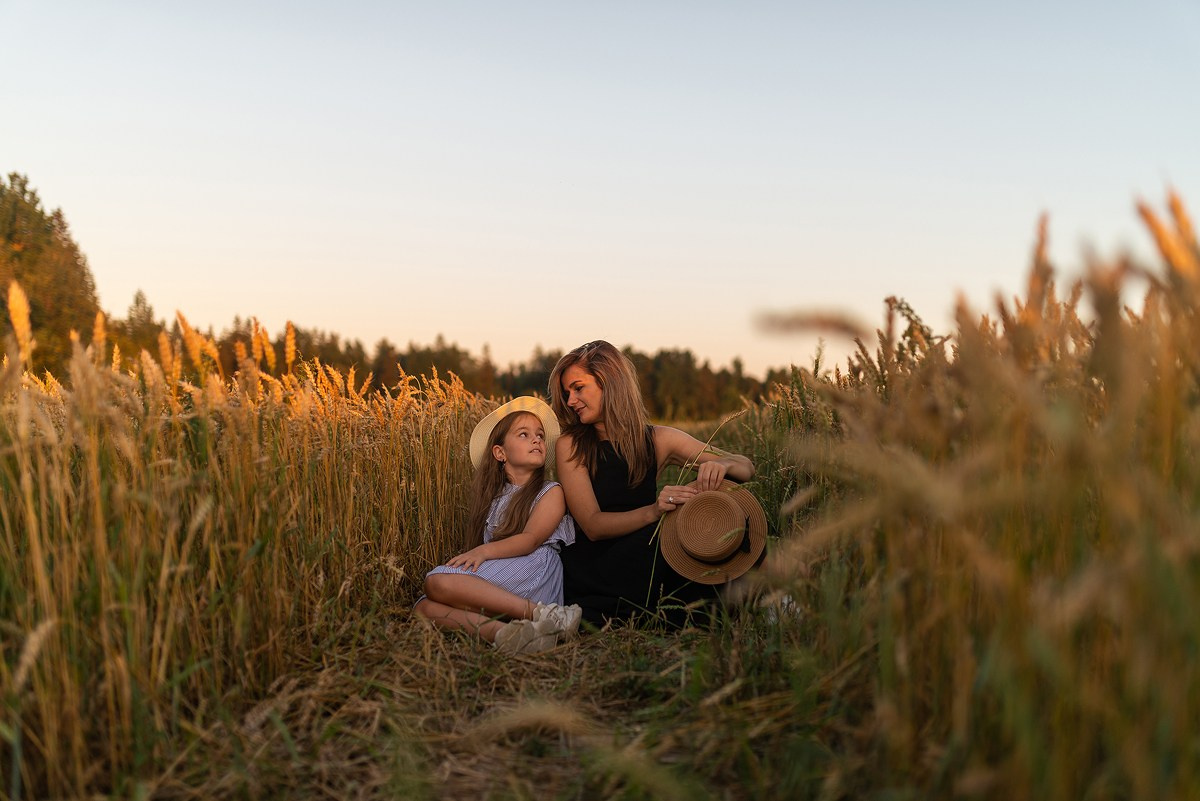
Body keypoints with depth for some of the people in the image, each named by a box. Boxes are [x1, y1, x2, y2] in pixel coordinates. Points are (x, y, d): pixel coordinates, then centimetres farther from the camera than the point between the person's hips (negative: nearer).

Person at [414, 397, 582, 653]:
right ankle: (500, 631, -43)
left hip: (531, 571, -5)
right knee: (424, 608, -22)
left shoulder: (551, 492, 10)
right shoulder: (492, 498, 25)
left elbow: (531, 539, -6)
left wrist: (484, 551, -22)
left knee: (438, 582, -27)